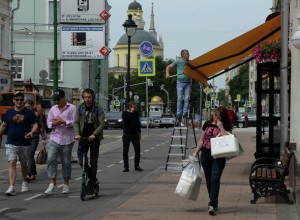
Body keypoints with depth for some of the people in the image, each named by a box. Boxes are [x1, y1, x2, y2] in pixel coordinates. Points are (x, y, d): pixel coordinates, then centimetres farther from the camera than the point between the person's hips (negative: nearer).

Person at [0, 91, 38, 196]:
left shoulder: (29, 113, -1)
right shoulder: (9, 112, 5)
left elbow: (35, 125, -3)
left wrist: (32, 132, -23)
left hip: (25, 144, 0)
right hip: (11, 144, 0)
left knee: (23, 164, 16)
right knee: (12, 163, -13)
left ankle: (25, 182, 40)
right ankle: (11, 187, -20)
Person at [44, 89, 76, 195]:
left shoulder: (72, 108, 0)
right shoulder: (53, 109, 15)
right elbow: (48, 122, 15)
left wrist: (63, 121, -14)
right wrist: (54, 123, -7)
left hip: (67, 140, -3)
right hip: (54, 138, 3)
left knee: (66, 162, 5)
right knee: (51, 159, -14)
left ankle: (66, 185, 18)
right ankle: (52, 184, -11)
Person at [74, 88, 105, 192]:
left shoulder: (98, 108, -4)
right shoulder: (80, 108, 6)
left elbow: (102, 123, -9)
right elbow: (76, 122, 3)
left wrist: (94, 134, -22)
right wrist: (77, 133, -15)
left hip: (94, 138, -3)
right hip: (83, 137, 3)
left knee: (93, 161, 0)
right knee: (82, 160, -4)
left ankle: (91, 184, 9)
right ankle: (94, 179, 14)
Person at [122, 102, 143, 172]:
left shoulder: (136, 113, 6)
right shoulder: (125, 113, -5)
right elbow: (125, 121, -24)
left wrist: (139, 132, 15)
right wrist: (131, 112, -24)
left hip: (135, 135, 3)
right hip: (126, 135, -3)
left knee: (137, 151, -2)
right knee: (125, 151, 0)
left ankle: (137, 166, 11)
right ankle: (126, 167, 9)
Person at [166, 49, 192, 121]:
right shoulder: (178, 62, 4)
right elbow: (168, 67, 7)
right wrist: (167, 74, -9)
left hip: (188, 82, 3)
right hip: (180, 82, -3)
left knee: (187, 98, -4)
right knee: (180, 98, -4)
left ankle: (185, 113, -1)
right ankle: (179, 114, 0)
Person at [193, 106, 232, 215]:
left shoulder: (225, 127, -1)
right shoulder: (208, 125, 9)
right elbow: (201, 140, 13)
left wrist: (220, 127, -18)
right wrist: (195, 152, 7)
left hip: (218, 156, -4)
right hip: (205, 155, 4)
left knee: (215, 179, -15)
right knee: (208, 180, 10)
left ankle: (212, 205, -19)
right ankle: (213, 202, 23)